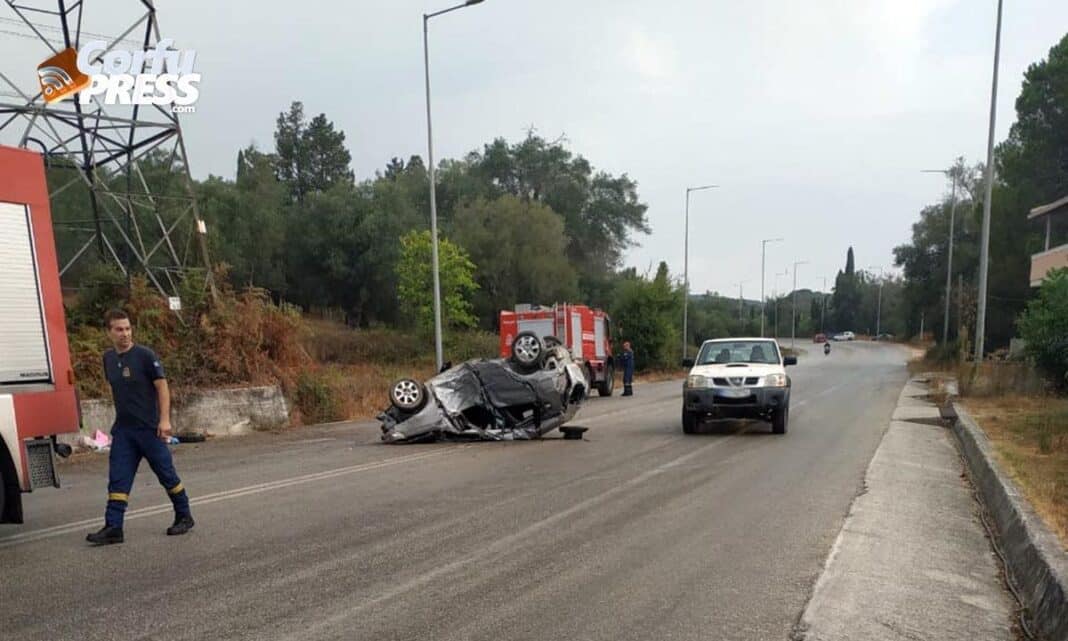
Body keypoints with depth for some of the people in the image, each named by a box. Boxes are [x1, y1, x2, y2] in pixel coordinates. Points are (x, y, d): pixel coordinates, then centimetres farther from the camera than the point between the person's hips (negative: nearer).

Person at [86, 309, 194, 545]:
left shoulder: (145, 355, -10)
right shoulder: (108, 358, 8)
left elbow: (162, 387, -11)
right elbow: (115, 390, 18)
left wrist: (164, 419, -17)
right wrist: (121, 416, 15)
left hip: (149, 428, -5)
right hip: (122, 429, 5)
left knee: (166, 474, 5)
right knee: (118, 479, 0)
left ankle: (184, 517, 18)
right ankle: (113, 527, 4)